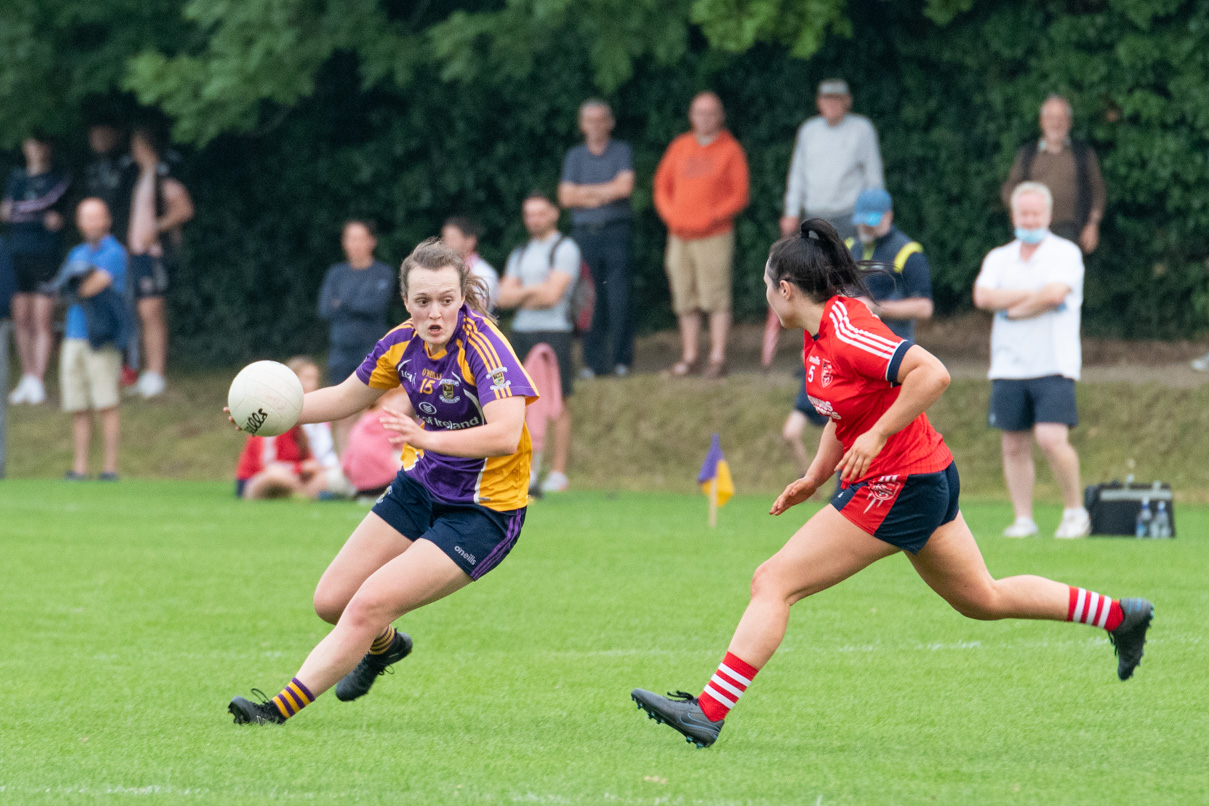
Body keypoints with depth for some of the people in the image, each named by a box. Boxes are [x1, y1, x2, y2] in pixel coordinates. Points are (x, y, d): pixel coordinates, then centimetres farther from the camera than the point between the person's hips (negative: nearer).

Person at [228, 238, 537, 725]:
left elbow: (505, 434, -40)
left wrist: (427, 438, -53)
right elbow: (347, 397, 14)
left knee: (369, 606, -18)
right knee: (332, 601, 6)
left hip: (482, 512, -7)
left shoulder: (484, 347, -25)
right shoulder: (406, 341, -4)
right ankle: (383, 646, 40)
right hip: (419, 488, 7)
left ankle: (280, 709, -12)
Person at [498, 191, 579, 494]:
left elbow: (553, 294, -10)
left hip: (553, 330, -6)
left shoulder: (565, 249, 0)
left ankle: (558, 474, -7)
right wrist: (534, 290, -5)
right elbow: (504, 296, 11)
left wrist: (521, 291, 3)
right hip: (521, 330, 6)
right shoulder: (520, 254, 20)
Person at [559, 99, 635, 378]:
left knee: (619, 299, -9)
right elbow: (566, 197, 3)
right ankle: (594, 362, 1)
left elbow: (625, 186, -8)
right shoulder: (574, 156, 14)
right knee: (590, 301, -2)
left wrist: (586, 191, -3)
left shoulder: (622, 151, 7)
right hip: (584, 233, 2)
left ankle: (621, 359, -5)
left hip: (615, 232, -2)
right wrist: (604, 195, -5)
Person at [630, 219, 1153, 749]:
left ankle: (709, 713, -13)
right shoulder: (819, 332, 7)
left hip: (898, 487, -10)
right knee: (983, 599, 22)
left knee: (773, 583, -11)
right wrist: (814, 477, 13)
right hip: (925, 479, 10)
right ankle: (1120, 616, 30)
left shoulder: (846, 332, -22)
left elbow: (933, 374, -32)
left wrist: (877, 436, -30)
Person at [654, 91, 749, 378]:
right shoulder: (680, 147, 13)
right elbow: (662, 185, 16)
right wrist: (671, 215, 0)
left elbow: (739, 196, -2)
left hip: (714, 236, -4)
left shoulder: (731, 150, 1)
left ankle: (717, 358, -7)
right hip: (680, 236, 4)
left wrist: (711, 217, -12)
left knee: (716, 300, -8)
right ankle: (689, 357, 11)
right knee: (685, 302, 5)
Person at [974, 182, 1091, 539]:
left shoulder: (1065, 254, 1)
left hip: (1053, 365, -4)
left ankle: (1075, 511, -1)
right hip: (1008, 366, 4)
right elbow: (982, 296, -5)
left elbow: (1054, 294, -17)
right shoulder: (998, 258, 13)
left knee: (1052, 439, -16)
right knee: (1014, 446, 4)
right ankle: (1023, 519, 11)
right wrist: (1034, 295, -10)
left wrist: (1012, 308, -6)